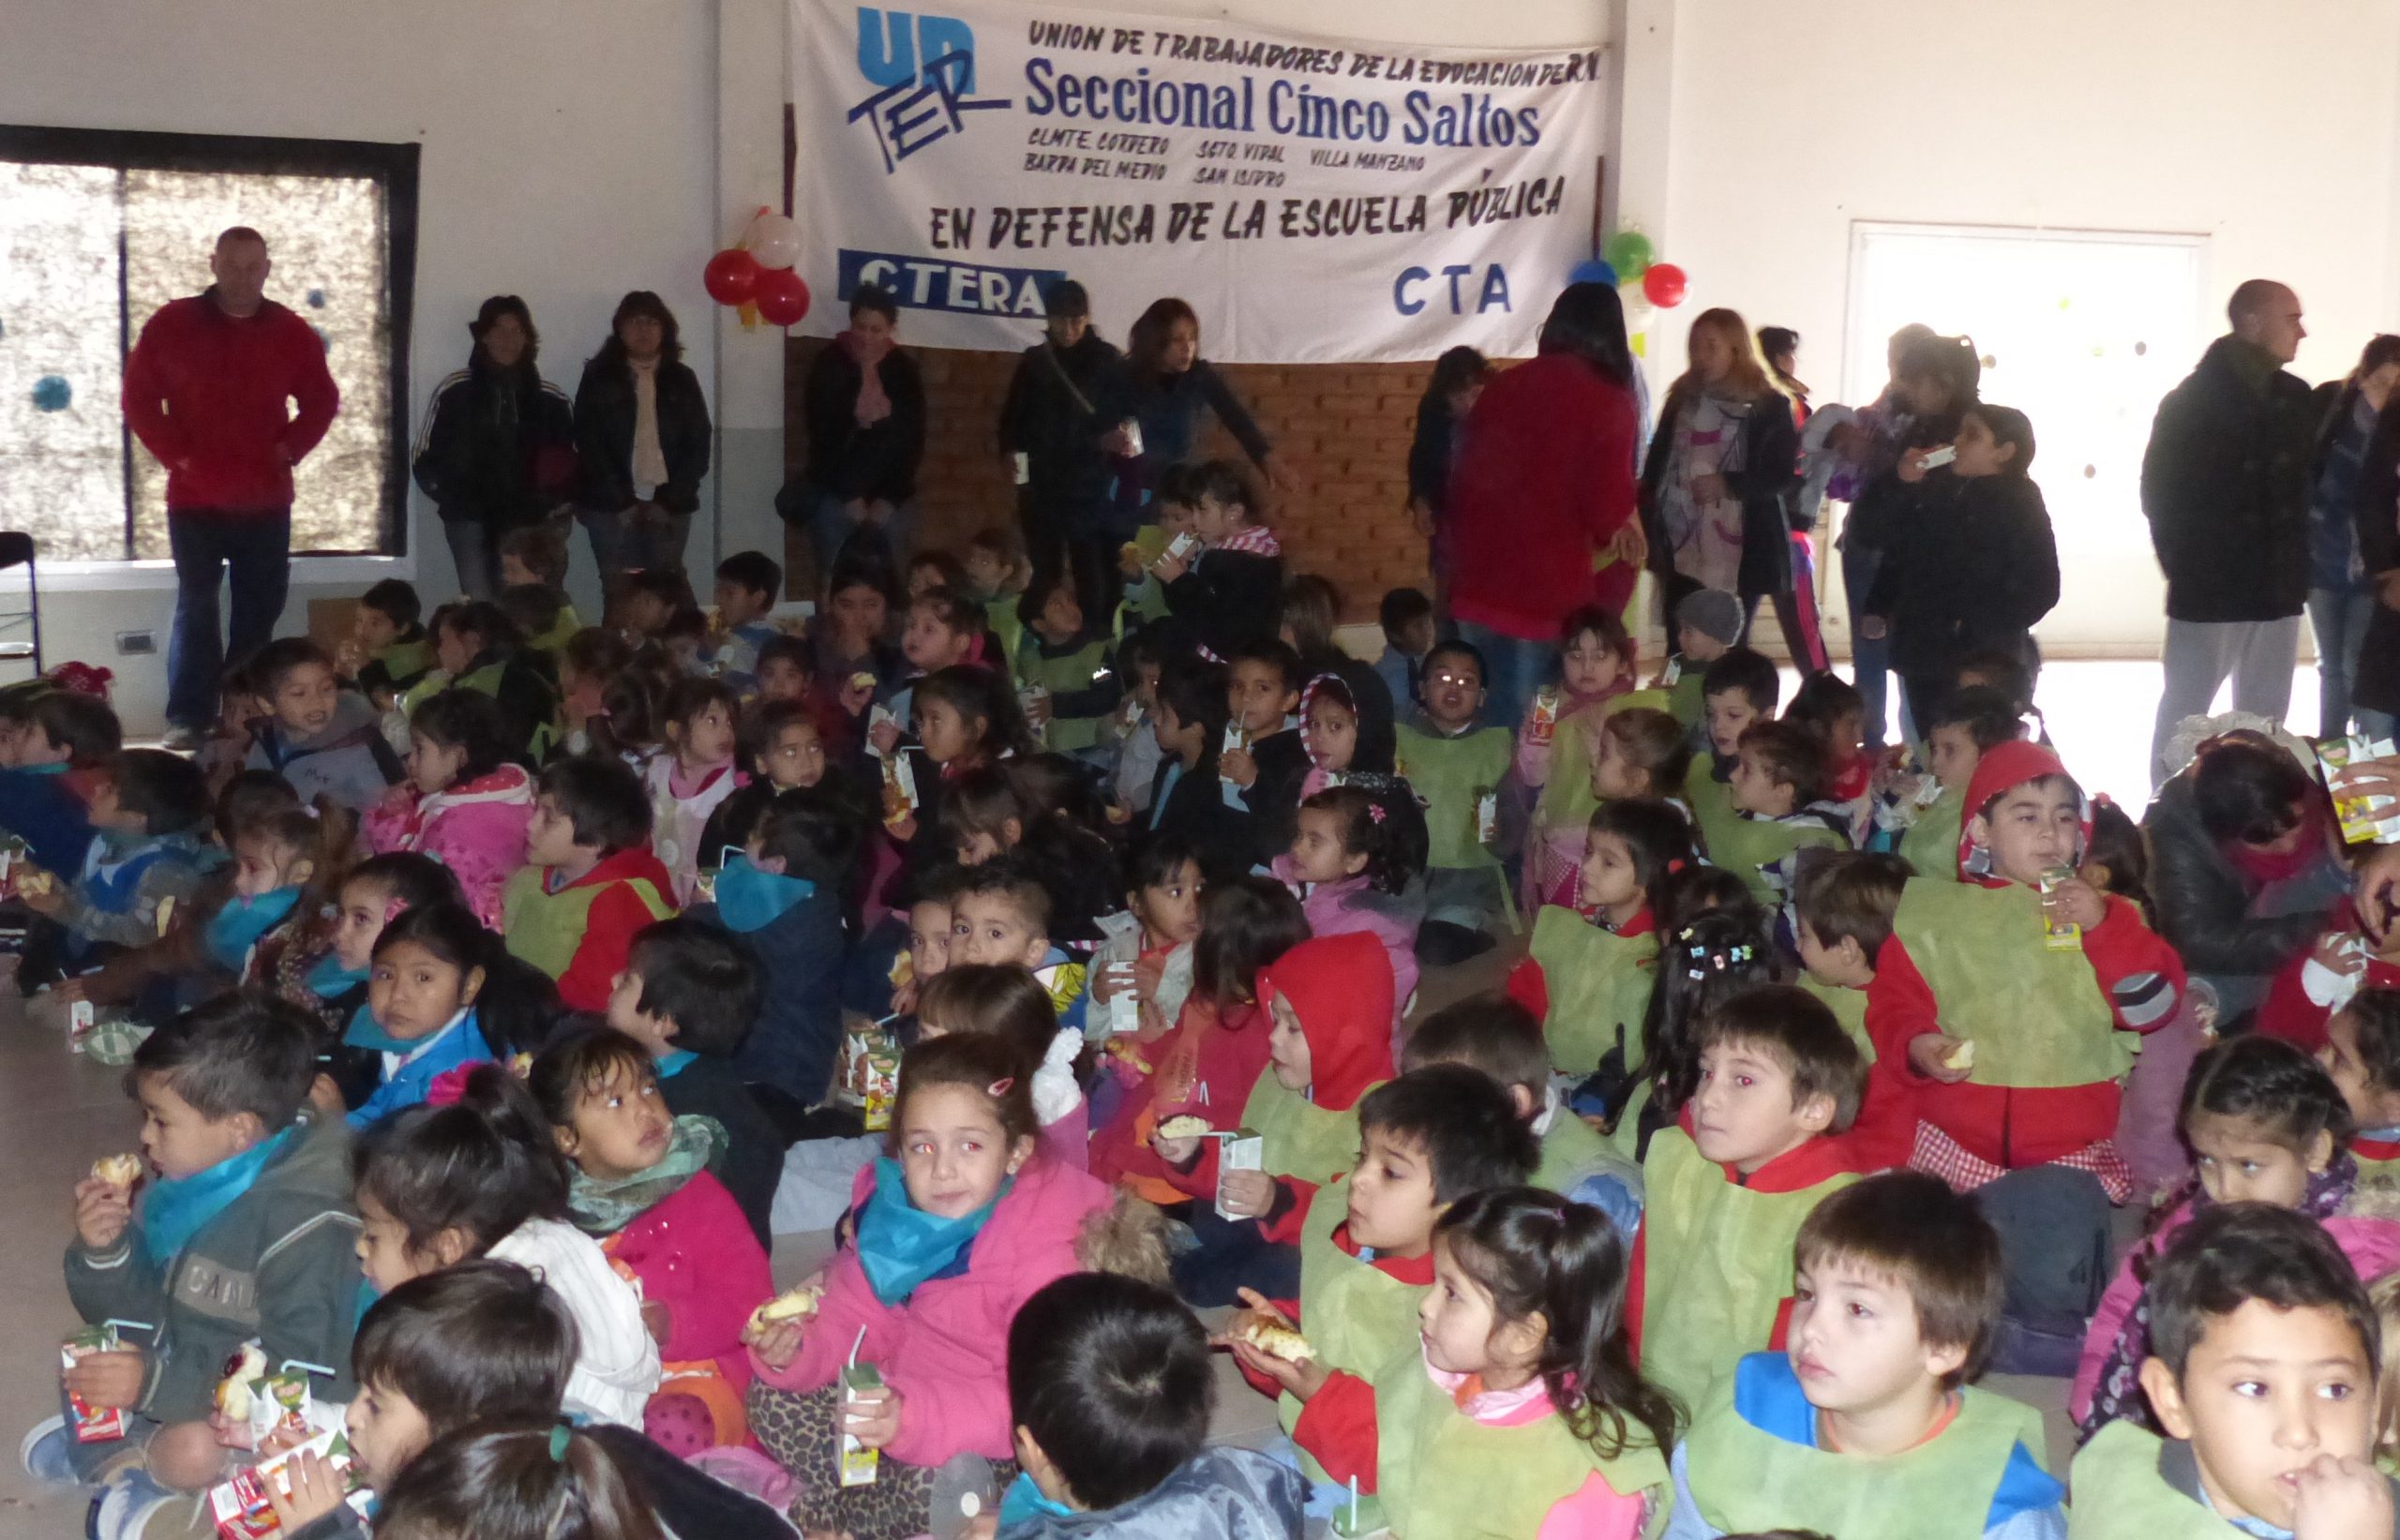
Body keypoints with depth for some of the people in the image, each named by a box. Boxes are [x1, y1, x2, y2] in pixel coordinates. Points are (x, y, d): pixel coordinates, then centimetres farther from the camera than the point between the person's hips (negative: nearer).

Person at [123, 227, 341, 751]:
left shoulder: (292, 332, 4)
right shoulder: (171, 324, -1)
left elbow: (322, 400, 13)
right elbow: (139, 400, 1)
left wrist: (289, 451, -1)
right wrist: (176, 455, -8)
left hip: (265, 498, 2)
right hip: (195, 497, -2)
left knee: (259, 611, 5)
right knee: (195, 606, -3)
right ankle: (187, 718, -2)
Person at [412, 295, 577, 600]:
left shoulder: (551, 400, 10)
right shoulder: (454, 391, 5)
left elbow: (568, 466, 14)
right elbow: (425, 457, 6)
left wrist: (554, 506, -3)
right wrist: (451, 499, -6)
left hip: (528, 524, 2)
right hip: (471, 521, -1)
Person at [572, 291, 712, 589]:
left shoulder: (682, 379, 10)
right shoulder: (599, 377, 4)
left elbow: (700, 442, 6)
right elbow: (588, 442, -1)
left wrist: (669, 502, -5)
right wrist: (622, 502, -10)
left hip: (670, 508, 1)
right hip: (611, 508, -1)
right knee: (619, 591, -7)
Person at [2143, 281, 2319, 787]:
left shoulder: (2295, 398, 7)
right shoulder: (2192, 400, -6)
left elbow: (2310, 481, 11)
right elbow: (2160, 495, -4)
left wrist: (2298, 568, 2)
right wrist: (2186, 568, -6)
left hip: (2278, 589, 5)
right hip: (2210, 591, -5)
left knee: (2265, 718, 9)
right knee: (2185, 711, 3)